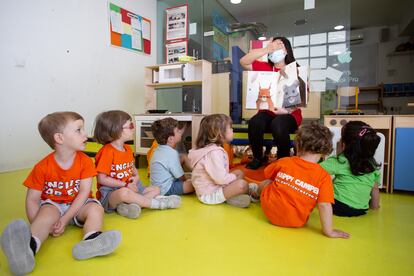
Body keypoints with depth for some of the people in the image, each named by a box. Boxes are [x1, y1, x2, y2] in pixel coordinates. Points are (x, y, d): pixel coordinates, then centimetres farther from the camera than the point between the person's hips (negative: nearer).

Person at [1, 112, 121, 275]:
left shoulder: (85, 161, -7)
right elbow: (32, 199, -9)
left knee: (95, 208, -28)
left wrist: (65, 219, -21)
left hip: (78, 206, 1)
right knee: (48, 213, -32)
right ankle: (28, 248, -59)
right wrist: (39, 225, -23)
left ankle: (90, 243, -55)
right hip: (52, 205, -1)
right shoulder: (42, 167, -10)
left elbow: (84, 191, -14)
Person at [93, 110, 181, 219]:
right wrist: (125, 185, -18)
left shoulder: (127, 149, 10)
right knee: (124, 192, -41)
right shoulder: (107, 151, -15)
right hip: (110, 193, -9)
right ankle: (158, 203, -22)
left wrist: (136, 177, -1)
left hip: (130, 188, 9)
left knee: (156, 189, 4)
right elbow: (101, 179, -18)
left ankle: (126, 206, -23)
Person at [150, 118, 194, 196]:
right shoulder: (172, 153, -23)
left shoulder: (159, 149, 6)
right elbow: (181, 177, -14)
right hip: (166, 190, -10)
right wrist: (187, 181, 5)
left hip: (158, 186, 10)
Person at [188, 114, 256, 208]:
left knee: (239, 172, 17)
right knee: (242, 184, -27)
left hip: (215, 186, 11)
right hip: (209, 194, -11)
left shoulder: (213, 148, 7)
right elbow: (221, 178, -29)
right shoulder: (214, 152, -25)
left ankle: (230, 195, -5)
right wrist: (234, 178, -11)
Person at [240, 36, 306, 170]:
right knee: (255, 122, -30)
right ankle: (258, 158, -6)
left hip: (290, 115, -2)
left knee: (278, 124, -35)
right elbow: (243, 61, 0)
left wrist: (288, 110, -21)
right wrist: (266, 49, -5)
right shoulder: (265, 68, 10)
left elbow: (302, 96, -4)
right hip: (267, 112, 2)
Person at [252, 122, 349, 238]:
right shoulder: (324, 176, -13)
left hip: (270, 211, 0)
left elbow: (267, 174, 9)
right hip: (296, 223, 0)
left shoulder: (284, 162, -9)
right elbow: (325, 206, -16)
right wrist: (329, 231, -6)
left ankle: (256, 194, 53)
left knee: (266, 182, 26)